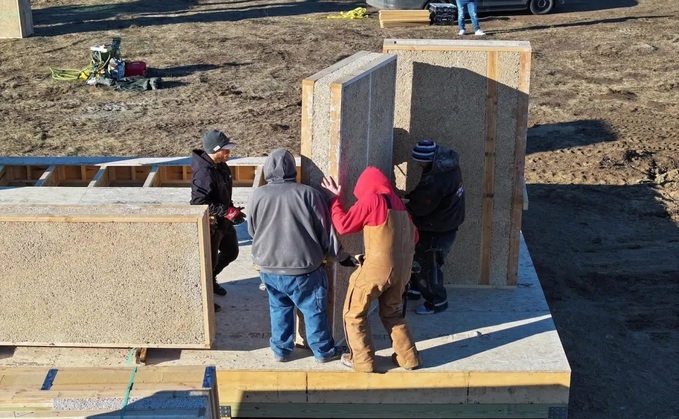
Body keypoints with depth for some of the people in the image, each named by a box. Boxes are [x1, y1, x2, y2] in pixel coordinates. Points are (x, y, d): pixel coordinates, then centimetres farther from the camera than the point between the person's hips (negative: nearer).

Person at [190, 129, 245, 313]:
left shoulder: (221, 166, 2)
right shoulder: (204, 173, -28)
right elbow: (200, 204, -31)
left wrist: (231, 209, 7)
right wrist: (228, 212, -29)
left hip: (224, 221, 9)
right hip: (210, 224, -9)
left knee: (231, 252, 25)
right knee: (209, 261, 6)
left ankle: (211, 280, 47)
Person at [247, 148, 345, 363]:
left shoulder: (256, 195, -5)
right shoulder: (308, 194, -13)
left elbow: (252, 231, 10)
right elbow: (327, 231, -6)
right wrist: (337, 253, 10)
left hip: (268, 268, 3)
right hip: (303, 269, -3)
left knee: (279, 308, 23)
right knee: (314, 310, 14)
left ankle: (280, 349, 32)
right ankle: (323, 351, 27)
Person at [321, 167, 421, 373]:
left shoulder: (371, 199, -9)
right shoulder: (398, 202, 12)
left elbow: (343, 225, -8)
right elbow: (413, 236, 16)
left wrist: (334, 199, 3)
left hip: (377, 267, -7)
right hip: (402, 268, 7)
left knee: (354, 313, 10)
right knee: (392, 313, 24)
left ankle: (362, 360, 11)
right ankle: (408, 357, 23)